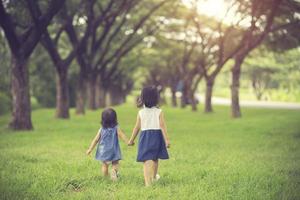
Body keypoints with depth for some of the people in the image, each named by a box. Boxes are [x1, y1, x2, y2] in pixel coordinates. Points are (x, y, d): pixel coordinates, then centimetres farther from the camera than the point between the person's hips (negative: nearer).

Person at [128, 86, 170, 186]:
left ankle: (148, 182, -14)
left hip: (145, 136, -1)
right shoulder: (159, 112, -6)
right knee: (155, 158, 21)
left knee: (147, 160, -3)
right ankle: (154, 176, 43)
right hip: (157, 135, 1)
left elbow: (137, 127, 1)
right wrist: (167, 139, -8)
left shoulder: (141, 112, -3)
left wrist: (131, 140, 12)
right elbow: (162, 126, -10)